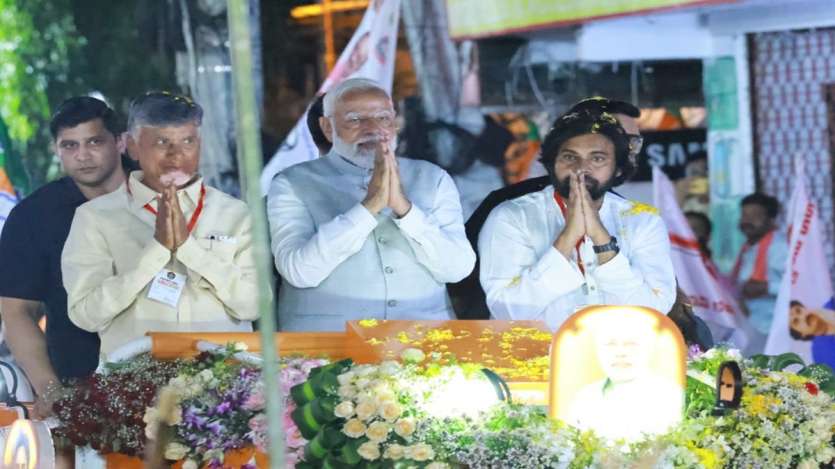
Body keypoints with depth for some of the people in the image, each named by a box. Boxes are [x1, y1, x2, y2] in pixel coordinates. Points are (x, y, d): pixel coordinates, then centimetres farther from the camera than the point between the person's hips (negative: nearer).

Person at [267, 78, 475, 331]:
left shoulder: (433, 179, 11)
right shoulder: (293, 184, 4)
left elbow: (458, 268, 0)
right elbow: (299, 271, -10)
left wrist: (404, 207, -13)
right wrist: (370, 205, -15)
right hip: (328, 338, -1)